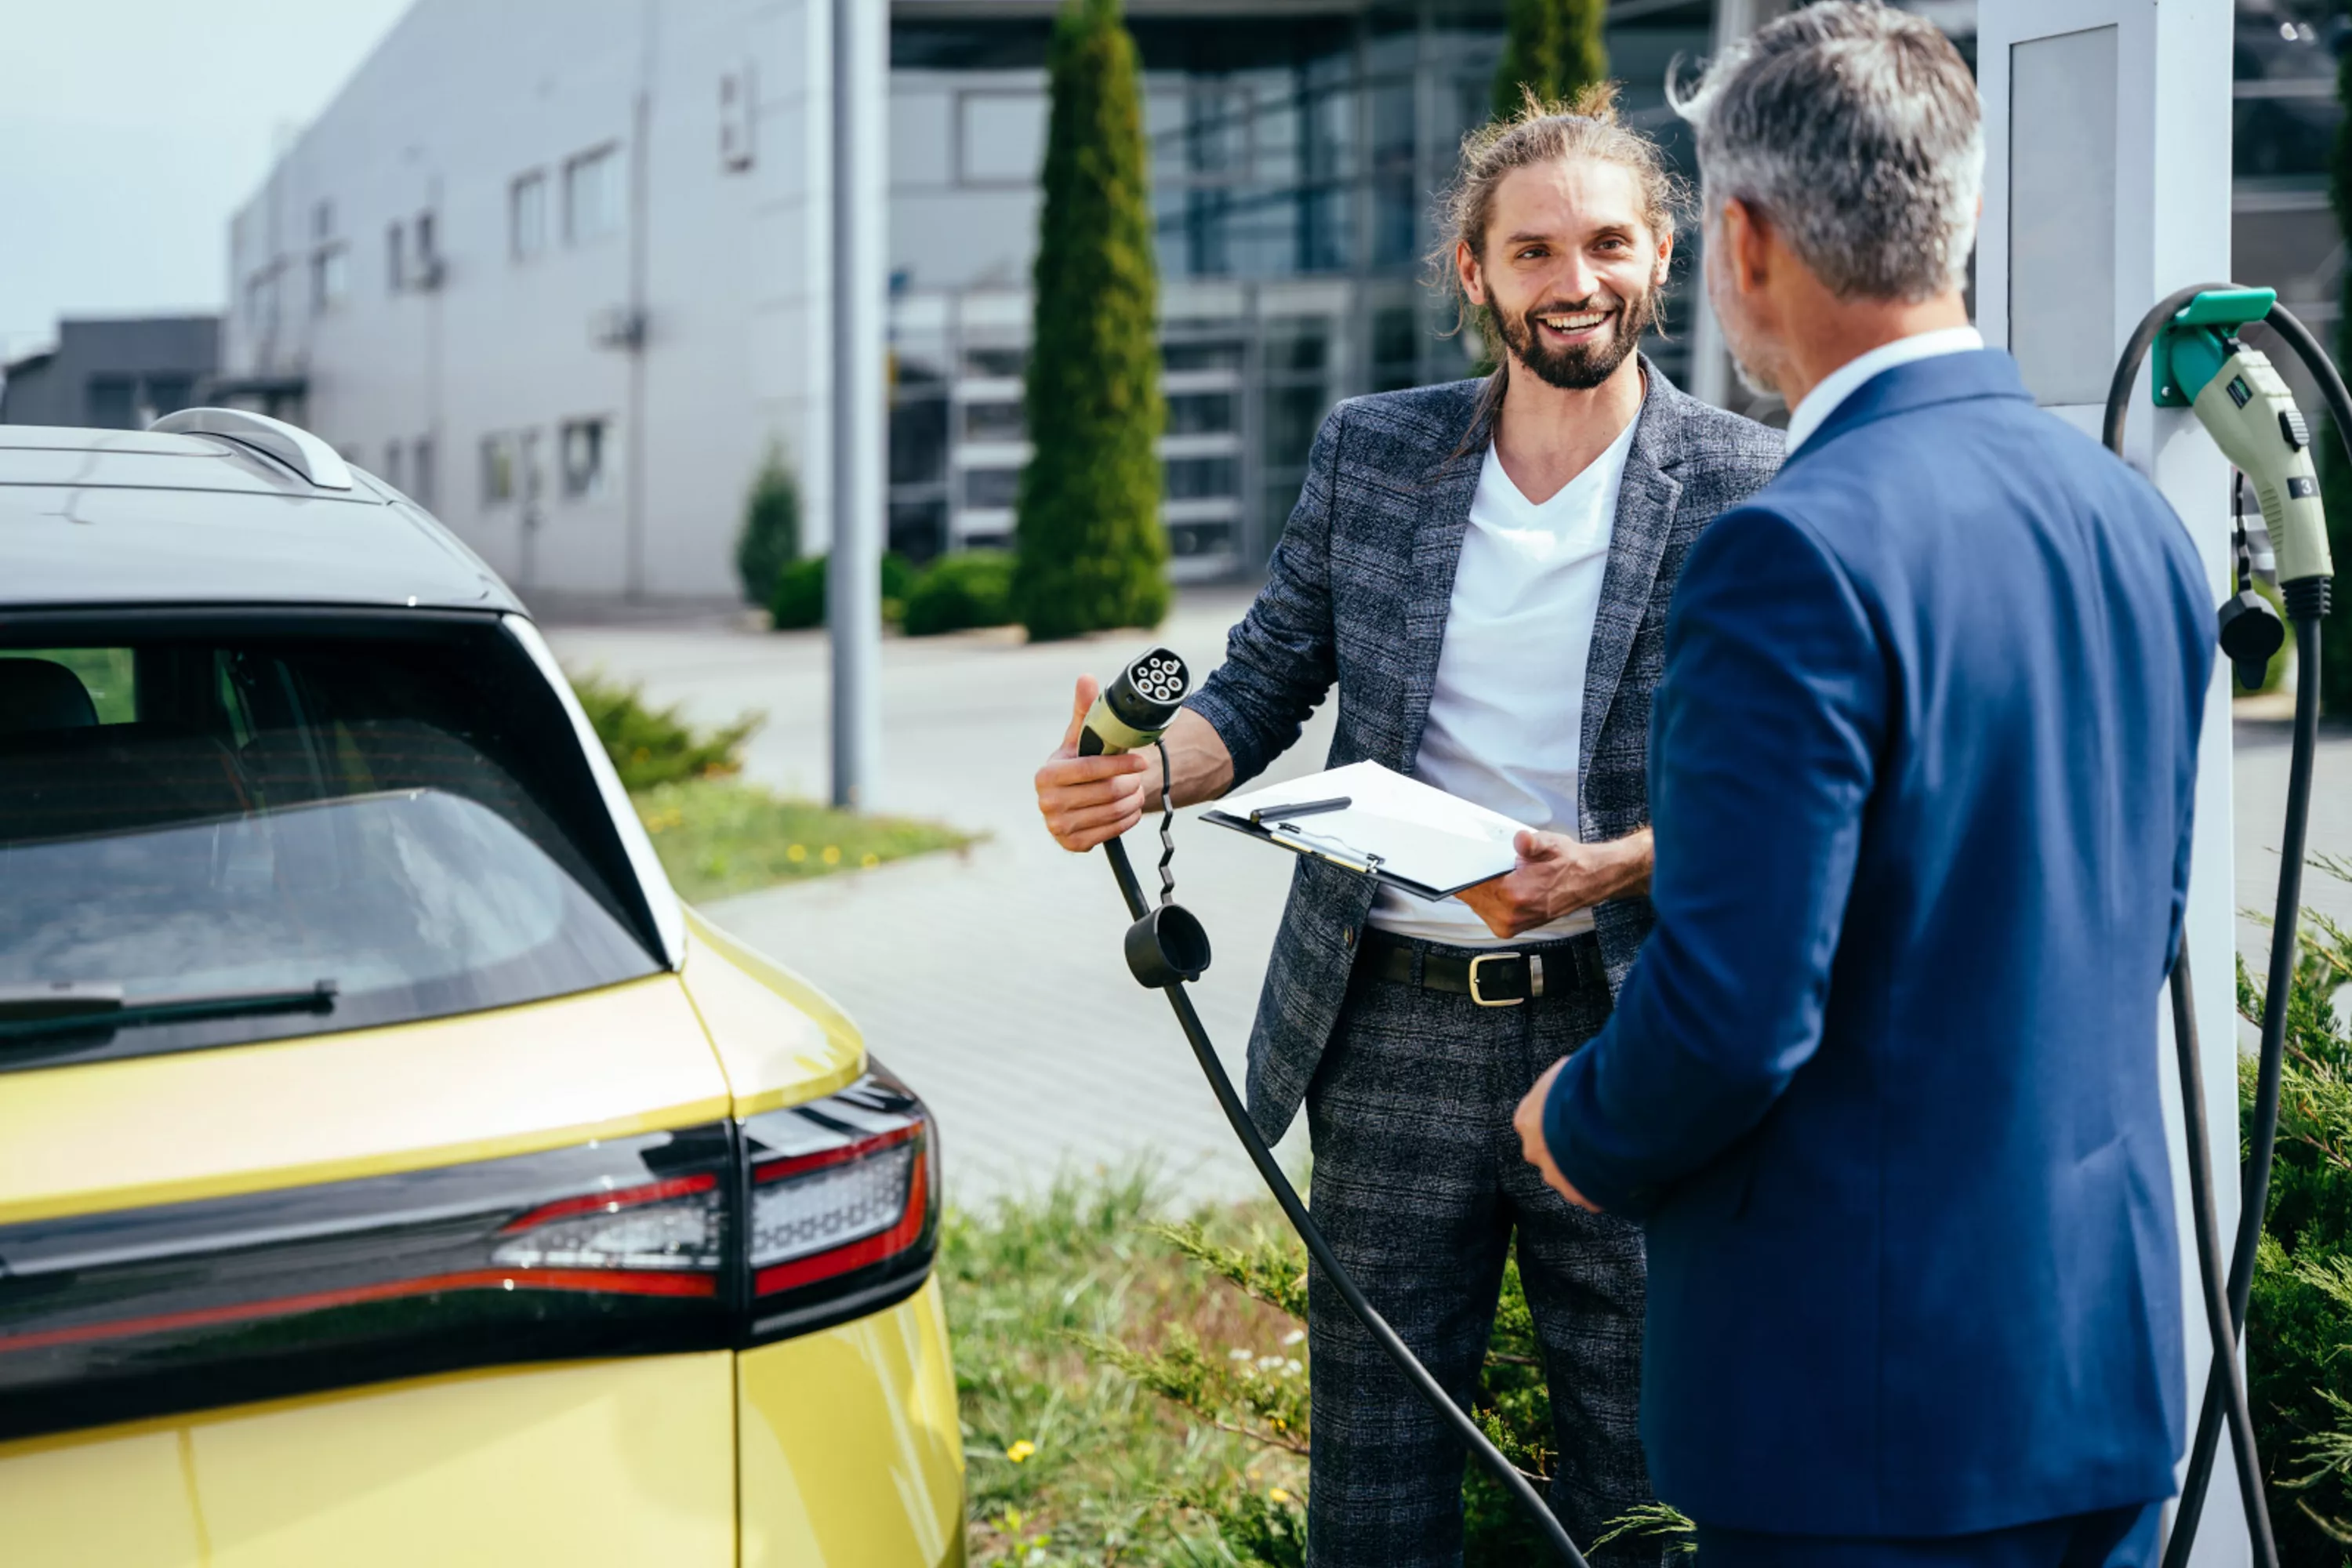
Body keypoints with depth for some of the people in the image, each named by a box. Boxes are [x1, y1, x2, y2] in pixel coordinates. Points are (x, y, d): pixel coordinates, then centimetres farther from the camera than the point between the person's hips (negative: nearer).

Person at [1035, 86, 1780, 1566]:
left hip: (1618, 1037, -2)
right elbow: (1265, 684, 11)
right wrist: (1145, 770, -9)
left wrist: (1613, 866, -21)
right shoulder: (1370, 450, 6)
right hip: (1391, 1028, 3)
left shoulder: (1747, 490, -3)